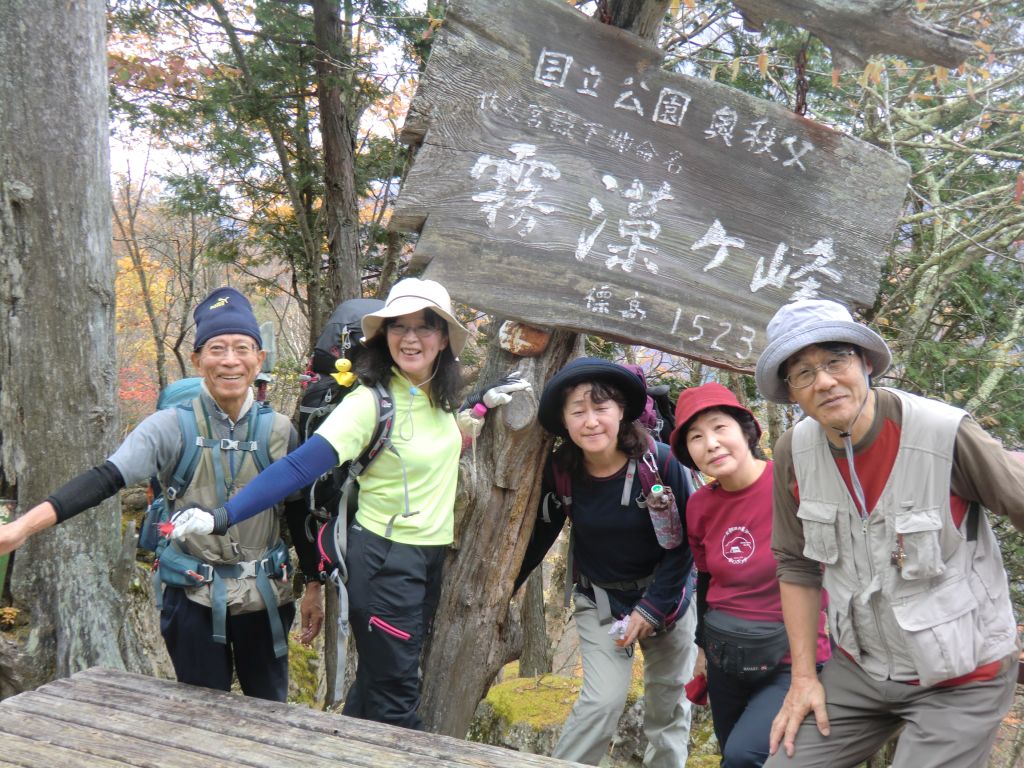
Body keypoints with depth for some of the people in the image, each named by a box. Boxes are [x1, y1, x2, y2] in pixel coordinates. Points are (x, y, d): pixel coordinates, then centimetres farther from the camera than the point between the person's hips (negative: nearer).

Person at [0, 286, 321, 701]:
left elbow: (299, 513, 5)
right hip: (195, 599, -2)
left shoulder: (280, 430, -2)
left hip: (265, 596, 2)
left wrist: (314, 587, 8)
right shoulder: (172, 426, -10)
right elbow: (106, 478, -22)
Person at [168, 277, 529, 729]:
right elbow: (301, 466, -28)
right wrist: (223, 517, -39)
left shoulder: (438, 395, 1)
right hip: (383, 560, -7)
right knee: (396, 696, 2)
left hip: (431, 557, 7)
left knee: (377, 680, 21)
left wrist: (484, 402, 7)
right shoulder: (371, 401, -20)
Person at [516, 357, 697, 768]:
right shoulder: (559, 470, -16)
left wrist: (652, 607, -17)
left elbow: (683, 544, -15)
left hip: (665, 597, 0)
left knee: (669, 705, 11)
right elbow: (539, 537, -2)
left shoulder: (660, 462, -23)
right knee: (603, 701, -14)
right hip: (599, 601, 0)